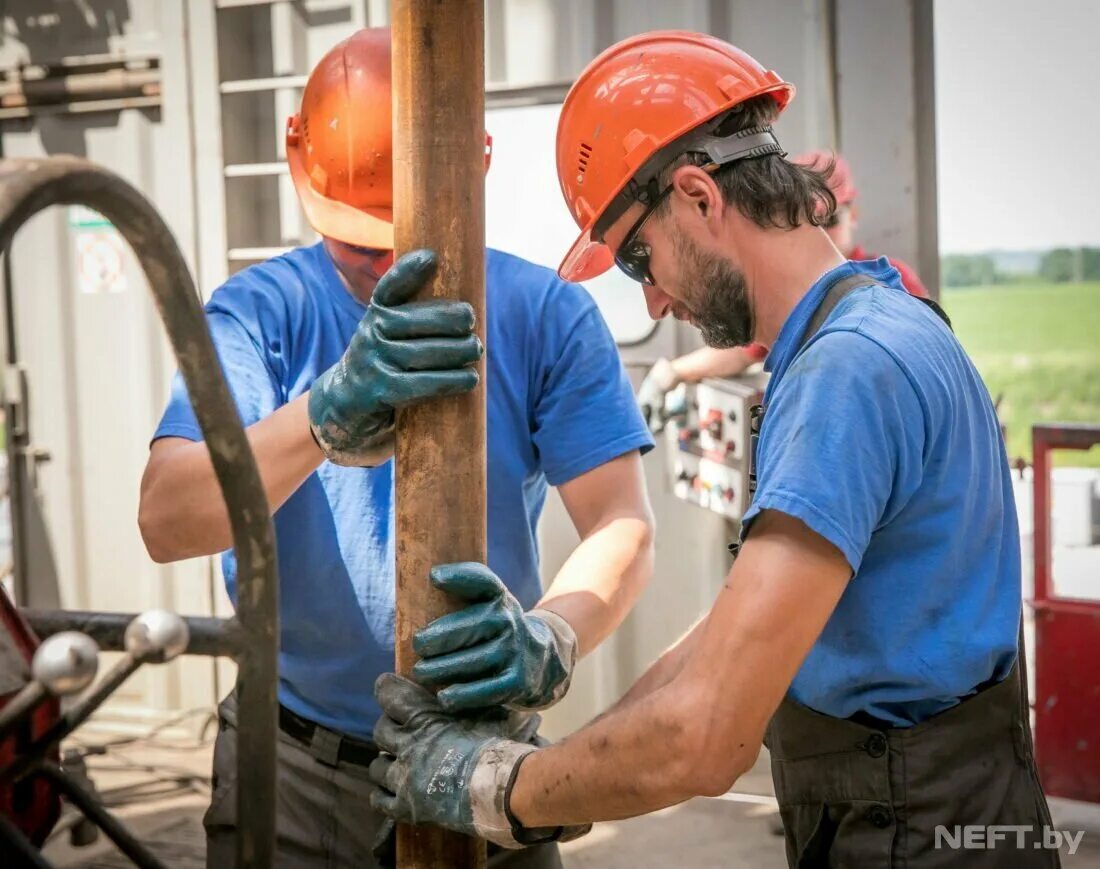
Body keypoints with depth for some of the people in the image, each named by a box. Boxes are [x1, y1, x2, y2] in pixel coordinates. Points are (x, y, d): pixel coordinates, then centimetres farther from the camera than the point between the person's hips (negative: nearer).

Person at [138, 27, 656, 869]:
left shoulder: (547, 314, -7)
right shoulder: (260, 311, -9)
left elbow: (622, 525, -14)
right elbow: (165, 522, -23)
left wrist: (549, 640, -36)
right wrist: (331, 413, -41)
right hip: (294, 772, 0)